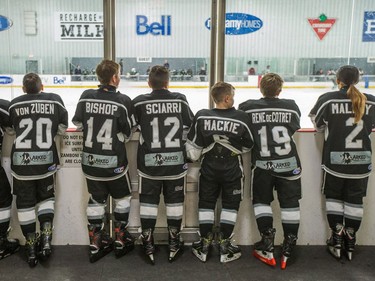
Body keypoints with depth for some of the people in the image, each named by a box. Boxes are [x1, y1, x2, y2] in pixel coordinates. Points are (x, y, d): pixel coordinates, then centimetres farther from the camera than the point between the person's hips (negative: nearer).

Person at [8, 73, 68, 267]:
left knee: (25, 202, 11)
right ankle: (46, 241, 7)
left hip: (21, 160, 0)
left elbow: (10, 128, 13)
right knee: (46, 197, 20)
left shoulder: (14, 104, 0)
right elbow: (62, 127, 9)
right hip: (46, 160, 0)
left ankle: (31, 249, 16)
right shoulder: (54, 100, -1)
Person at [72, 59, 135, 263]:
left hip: (90, 160, 4)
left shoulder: (86, 96, -4)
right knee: (122, 198, 17)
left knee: (96, 200, 17)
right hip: (114, 161, -4)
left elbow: (78, 124, 7)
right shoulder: (123, 101, -16)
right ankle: (121, 241, 25)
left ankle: (96, 245, 24)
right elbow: (127, 134, -8)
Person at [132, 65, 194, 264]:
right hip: (175, 161, 1)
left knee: (148, 201, 10)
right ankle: (174, 244, 23)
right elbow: (190, 125, 9)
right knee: (174, 201, 13)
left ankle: (148, 245, 17)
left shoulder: (139, 102, -8)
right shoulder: (180, 100, -3)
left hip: (149, 162, -1)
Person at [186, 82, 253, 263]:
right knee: (230, 205, 12)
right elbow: (248, 146, 0)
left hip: (208, 169, 2)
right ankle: (224, 245, 15)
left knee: (206, 204, 14)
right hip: (232, 170, -1)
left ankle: (204, 245, 20)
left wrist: (194, 159, 15)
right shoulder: (242, 118, -13)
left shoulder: (201, 116, -10)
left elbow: (193, 146, -4)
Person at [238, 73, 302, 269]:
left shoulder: (248, 108, -7)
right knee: (290, 203, 12)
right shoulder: (291, 107, -3)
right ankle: (288, 249, 15)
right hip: (289, 164, 1)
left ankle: (267, 248, 10)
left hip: (261, 165, 0)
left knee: (261, 200, 15)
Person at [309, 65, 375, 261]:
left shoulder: (328, 99, -10)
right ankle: (350, 241, 21)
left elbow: (318, 124, 4)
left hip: (335, 159, -2)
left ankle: (337, 240, 17)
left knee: (334, 196, 14)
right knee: (355, 199, 13)